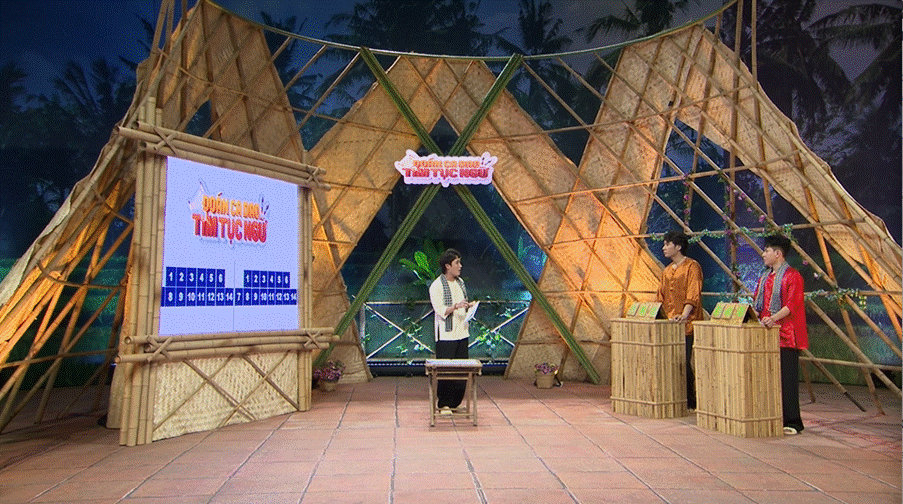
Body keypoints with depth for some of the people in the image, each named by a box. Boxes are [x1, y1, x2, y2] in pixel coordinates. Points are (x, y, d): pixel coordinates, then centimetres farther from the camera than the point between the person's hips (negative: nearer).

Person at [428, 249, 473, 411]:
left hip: (462, 333, 7)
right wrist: (456, 306, -29)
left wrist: (469, 306, 3)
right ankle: (443, 404, 12)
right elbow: (440, 311, -16)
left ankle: (454, 403, 18)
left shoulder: (460, 282, 13)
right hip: (446, 335, -7)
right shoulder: (436, 286, -9)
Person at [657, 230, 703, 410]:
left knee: (684, 362, -8)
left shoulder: (692, 266, -3)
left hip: (686, 325, -7)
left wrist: (684, 315, -25)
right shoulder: (667, 271, 20)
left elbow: (693, 294, -13)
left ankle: (690, 401, 4)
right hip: (669, 324, 7)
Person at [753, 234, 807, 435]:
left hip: (785, 335, -8)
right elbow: (758, 303, 20)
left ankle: (791, 422, 3)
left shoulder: (792, 276, -7)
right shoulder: (765, 278, 18)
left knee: (787, 379, -4)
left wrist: (774, 318, -31)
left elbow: (792, 305, -17)